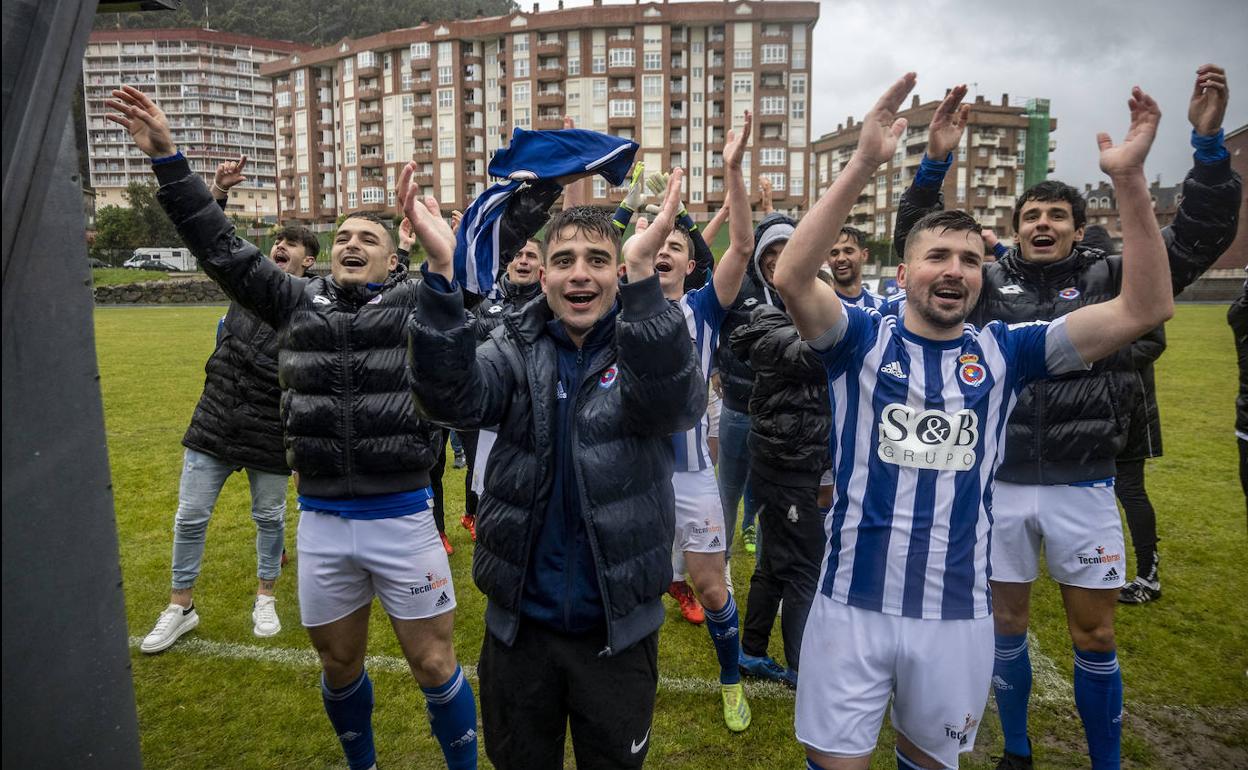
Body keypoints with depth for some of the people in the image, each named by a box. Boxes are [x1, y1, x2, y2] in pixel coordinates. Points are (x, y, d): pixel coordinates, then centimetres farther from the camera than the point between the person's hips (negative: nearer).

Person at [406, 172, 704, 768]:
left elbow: (677, 403, -29)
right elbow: (449, 398, -21)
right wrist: (442, 272, -34)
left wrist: (643, 273, -41)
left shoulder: (648, 345, -7)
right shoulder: (516, 347, -2)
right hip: (519, 620, 2)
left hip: (619, 626, -1)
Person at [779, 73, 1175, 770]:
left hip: (959, 614, 2)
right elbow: (792, 278, -23)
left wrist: (1130, 178, -14)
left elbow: (1145, 308, -4)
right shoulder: (863, 337, -5)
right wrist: (864, 164, -31)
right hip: (852, 605, -2)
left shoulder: (1004, 350, 2)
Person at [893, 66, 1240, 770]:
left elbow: (1200, 239, -7)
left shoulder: (1109, 279, 2)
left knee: (1095, 635, 9)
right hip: (999, 483, 1)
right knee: (1007, 621, 13)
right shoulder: (989, 282, 3)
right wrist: (936, 162, -18)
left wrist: (1210, 141, -19)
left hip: (1083, 486, 0)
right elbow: (916, 242, -5)